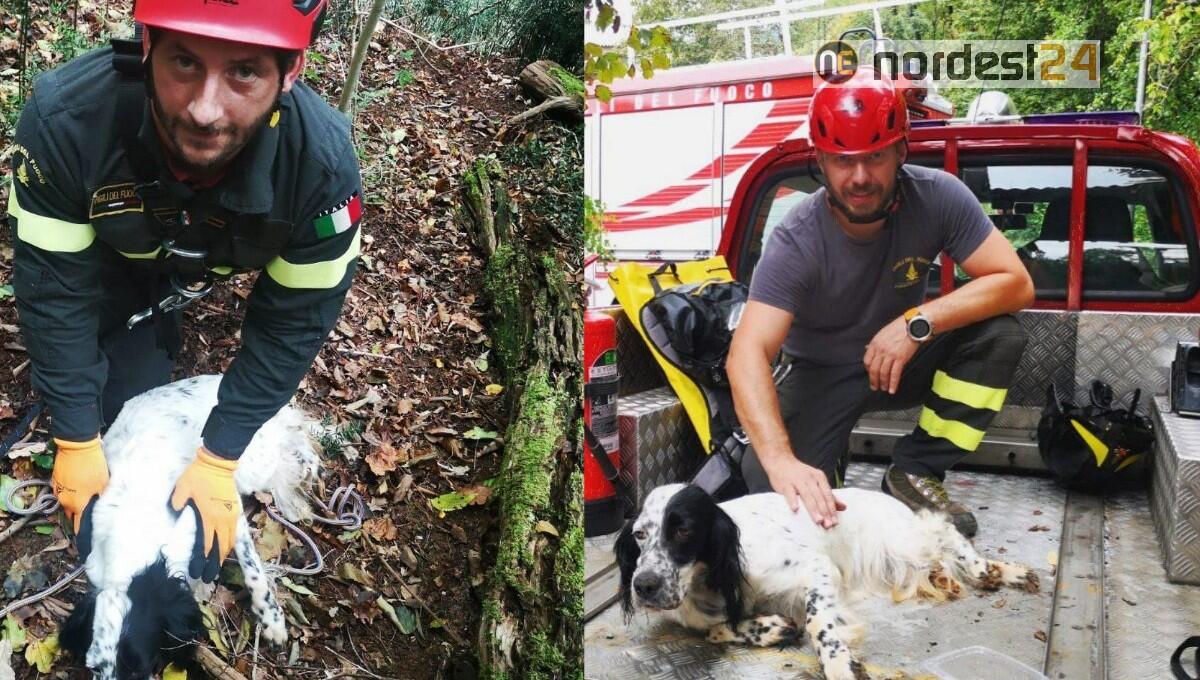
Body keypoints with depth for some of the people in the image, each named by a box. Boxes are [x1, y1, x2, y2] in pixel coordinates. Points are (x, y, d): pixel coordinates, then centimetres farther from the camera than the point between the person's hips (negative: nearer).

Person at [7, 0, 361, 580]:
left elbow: (292, 322, -29)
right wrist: (77, 442, -22)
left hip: (217, 264, 1)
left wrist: (218, 461, -25)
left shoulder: (323, 164, -41)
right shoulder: (64, 118, -41)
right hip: (107, 248, 0)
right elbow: (55, 288, -28)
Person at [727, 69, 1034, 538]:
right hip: (824, 375, -3)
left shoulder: (936, 196, -21)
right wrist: (782, 461, -55)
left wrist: (918, 322, -37)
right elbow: (748, 354, -40)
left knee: (1000, 335, -24)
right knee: (764, 479, -27)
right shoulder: (796, 243, -29)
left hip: (905, 359, 3)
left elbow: (1016, 283, -22)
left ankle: (916, 471, -10)